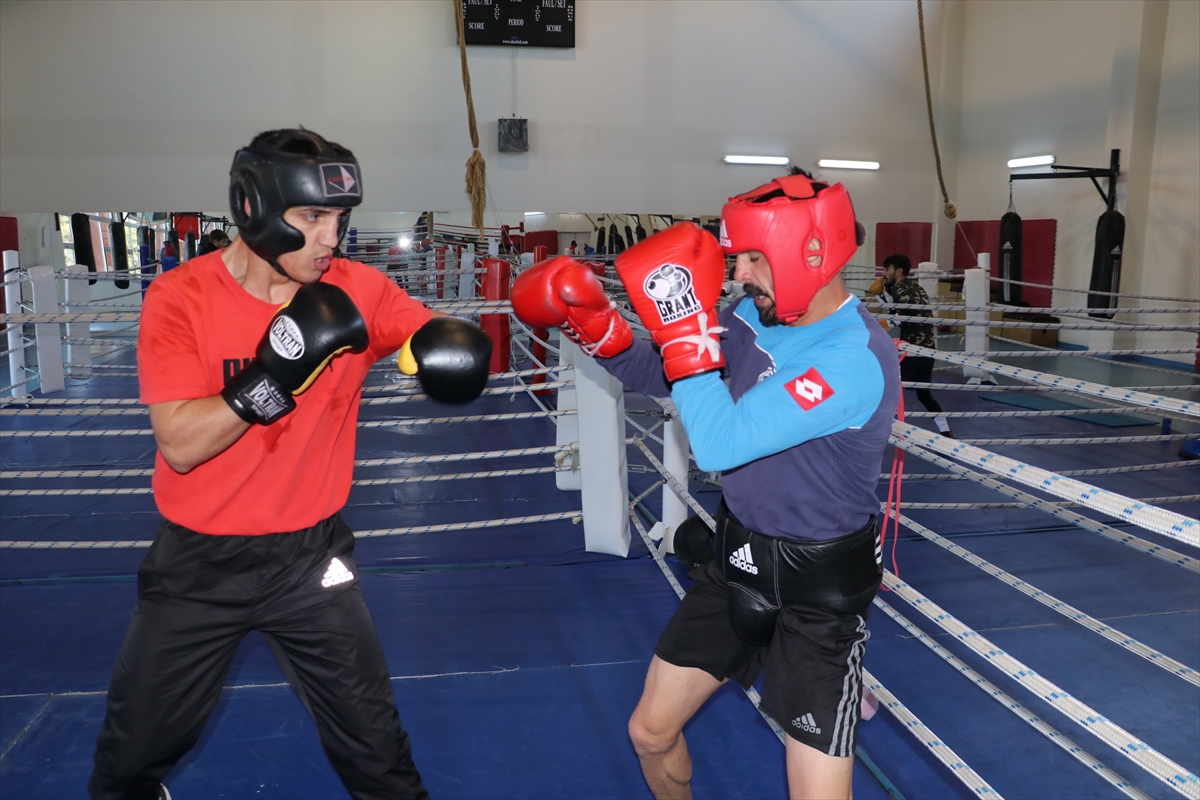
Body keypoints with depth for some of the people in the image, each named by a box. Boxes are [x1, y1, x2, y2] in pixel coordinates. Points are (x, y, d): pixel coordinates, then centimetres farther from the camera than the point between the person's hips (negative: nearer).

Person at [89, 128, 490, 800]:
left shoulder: (357, 291, -8)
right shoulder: (180, 298, -13)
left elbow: (446, 350, -14)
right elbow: (181, 444, -20)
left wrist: (449, 343, -37)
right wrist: (276, 373, -31)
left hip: (311, 556, 0)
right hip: (198, 563, 0)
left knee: (373, 743, 7)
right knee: (141, 742, 20)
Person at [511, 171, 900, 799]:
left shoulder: (856, 359, -27)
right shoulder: (756, 316, -3)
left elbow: (720, 444, -33)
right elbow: (660, 377, 9)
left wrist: (683, 326, -30)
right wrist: (592, 322, -7)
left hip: (816, 590, -6)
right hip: (735, 562, 7)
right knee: (651, 734, 16)